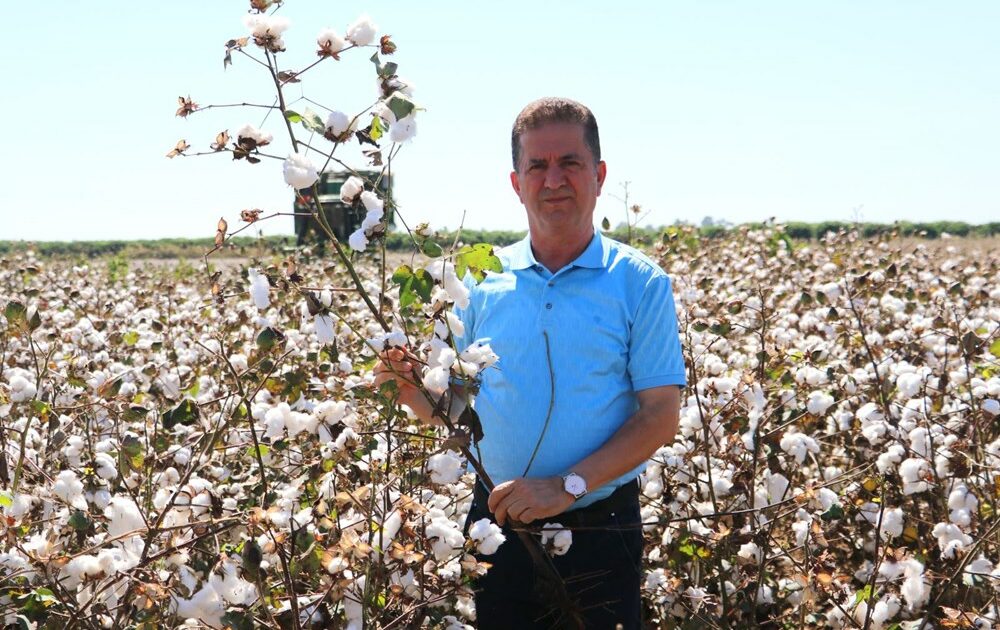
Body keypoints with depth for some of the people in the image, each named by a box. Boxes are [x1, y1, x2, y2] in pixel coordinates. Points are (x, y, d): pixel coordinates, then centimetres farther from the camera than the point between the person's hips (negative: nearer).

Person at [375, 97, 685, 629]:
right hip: (496, 526, 2)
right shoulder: (482, 282, 5)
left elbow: (661, 416, -9)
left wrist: (568, 486, -19)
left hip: (597, 534, -2)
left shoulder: (640, 283, -4)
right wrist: (410, 387, -11)